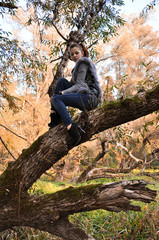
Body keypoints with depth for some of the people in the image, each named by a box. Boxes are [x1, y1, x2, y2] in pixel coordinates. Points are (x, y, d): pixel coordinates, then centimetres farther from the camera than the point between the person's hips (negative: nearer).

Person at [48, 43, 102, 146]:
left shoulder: (83, 63, -1)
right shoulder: (80, 65, 28)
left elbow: (79, 85, -11)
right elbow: (77, 84, 21)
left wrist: (63, 92, -16)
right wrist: (62, 92, 7)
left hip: (90, 98, -9)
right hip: (85, 98, 9)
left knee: (56, 99, -18)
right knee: (61, 81, 6)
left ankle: (73, 129, -32)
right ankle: (55, 117, -1)